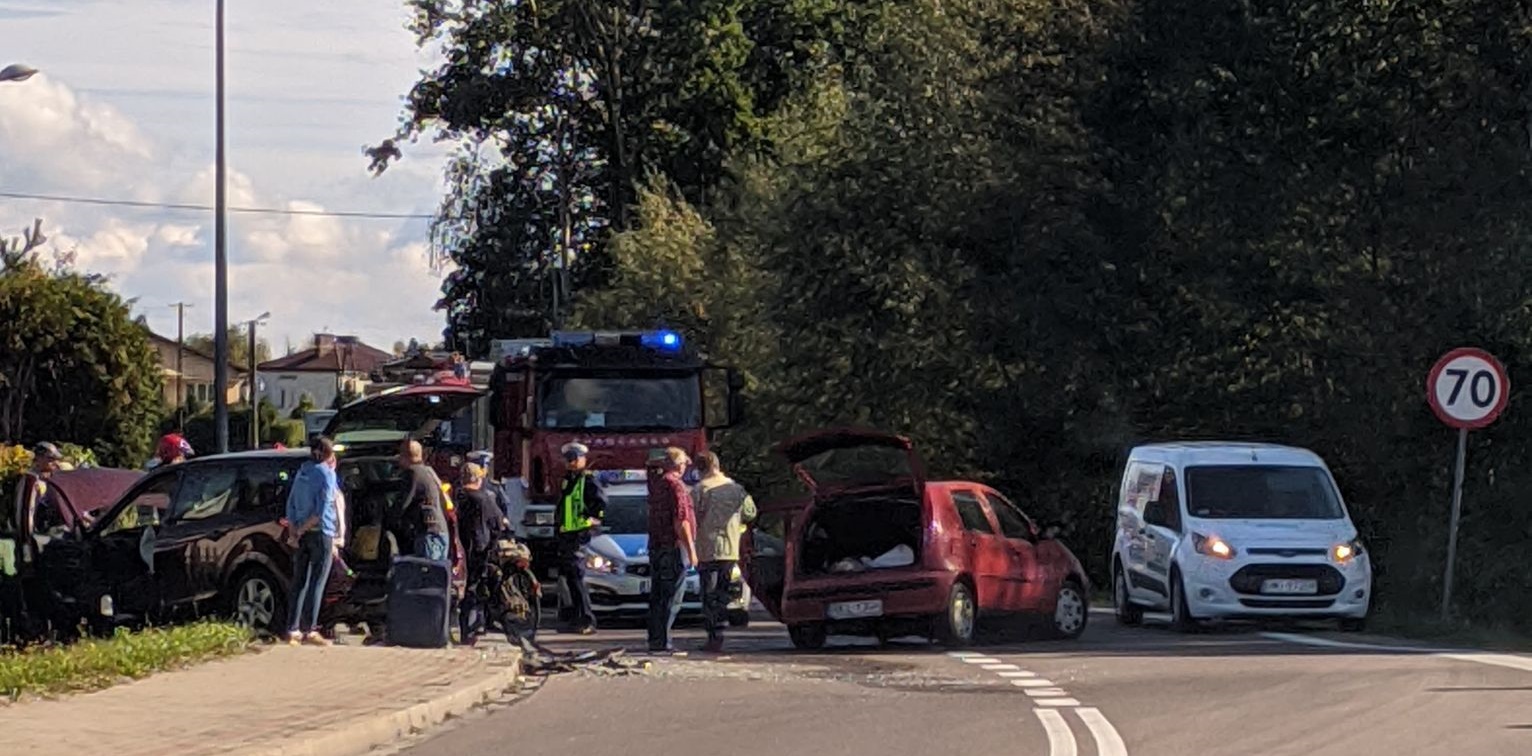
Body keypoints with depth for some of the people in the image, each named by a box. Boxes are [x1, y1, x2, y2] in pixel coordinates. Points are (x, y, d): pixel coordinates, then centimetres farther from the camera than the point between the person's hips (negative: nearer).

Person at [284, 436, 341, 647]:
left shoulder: (302, 473, 13)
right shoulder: (326, 474, -7)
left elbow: (291, 505, 12)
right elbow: (323, 509, -15)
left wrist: (294, 530, 10)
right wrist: (303, 529, -8)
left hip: (303, 535, 6)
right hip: (321, 534, -6)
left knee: (299, 583, 9)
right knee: (317, 583, -4)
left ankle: (293, 631, 7)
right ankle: (309, 631, -7)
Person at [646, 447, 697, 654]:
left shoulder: (655, 483, 10)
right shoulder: (675, 485, -13)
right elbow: (681, 520, -18)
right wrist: (691, 550, -16)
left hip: (655, 546, 9)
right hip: (674, 546, -9)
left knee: (657, 596, 13)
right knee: (672, 598, -7)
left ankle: (655, 640, 15)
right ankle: (662, 642, -11)